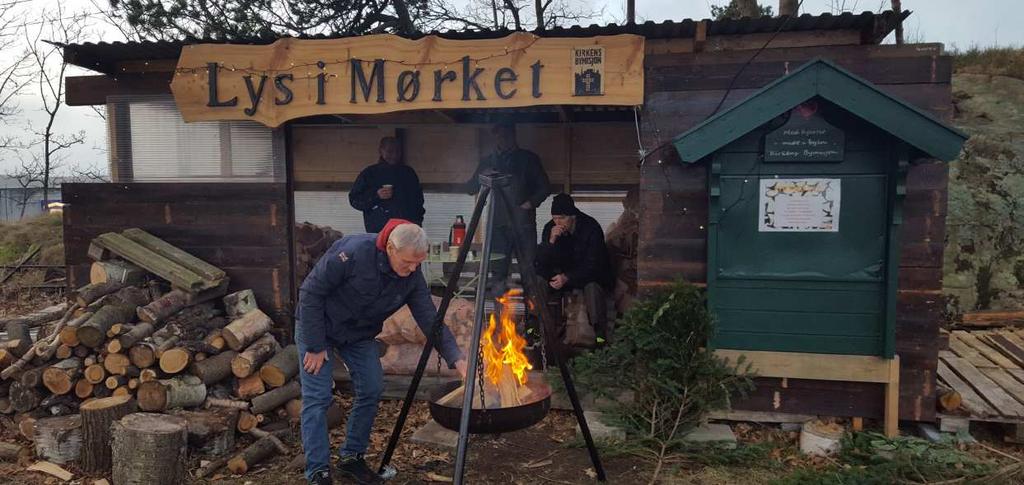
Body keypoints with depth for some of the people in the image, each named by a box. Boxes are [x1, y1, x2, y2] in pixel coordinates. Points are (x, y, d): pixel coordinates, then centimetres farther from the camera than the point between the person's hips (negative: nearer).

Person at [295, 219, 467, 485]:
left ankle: (351, 458, 17)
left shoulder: (412, 277, -16)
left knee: (372, 391, -1)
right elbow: (310, 293, -25)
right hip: (317, 326, -5)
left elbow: (431, 320, -13)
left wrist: (457, 360, -26)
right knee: (318, 398, -10)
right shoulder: (352, 252, -33)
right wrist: (315, 346, -20)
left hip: (360, 334, 5)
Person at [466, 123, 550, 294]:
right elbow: (471, 188, 14)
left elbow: (545, 187, 11)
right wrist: (482, 177, -6)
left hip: (523, 222, -2)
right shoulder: (489, 161, 15)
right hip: (498, 222, 2)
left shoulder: (528, 159, 10)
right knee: (498, 269, -3)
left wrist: (531, 202, -6)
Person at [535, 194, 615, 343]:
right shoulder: (550, 228, -7)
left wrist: (567, 278, -34)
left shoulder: (591, 228, -21)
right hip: (563, 273, 4)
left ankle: (601, 333, -31)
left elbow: (594, 265, -23)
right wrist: (551, 241, -30)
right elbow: (541, 261, -12)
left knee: (592, 286, -38)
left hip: (590, 275, -4)